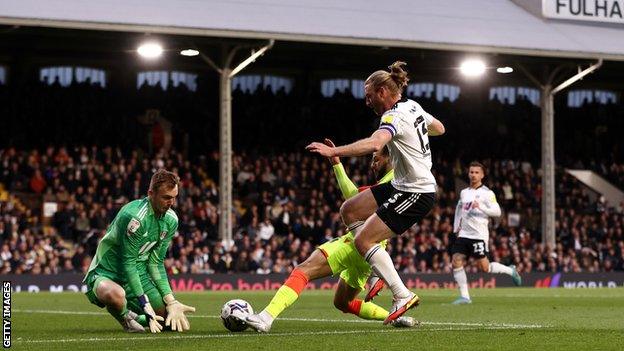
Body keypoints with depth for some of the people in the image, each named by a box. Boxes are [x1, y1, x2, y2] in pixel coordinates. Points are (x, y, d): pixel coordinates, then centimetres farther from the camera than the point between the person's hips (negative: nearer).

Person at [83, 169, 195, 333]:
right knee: (115, 294, -45)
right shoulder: (134, 216, -25)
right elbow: (128, 264, -23)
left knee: (181, 324, -2)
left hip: (139, 276, 7)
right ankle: (125, 318, -8)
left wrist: (171, 301, -5)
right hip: (106, 275, -7)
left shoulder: (171, 220, 0)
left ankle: (135, 317, 25)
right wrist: (146, 307, -25)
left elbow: (156, 263, 5)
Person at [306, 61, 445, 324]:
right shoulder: (412, 107, 8)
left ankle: (402, 295, -11)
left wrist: (333, 151, -44)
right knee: (349, 210, 11)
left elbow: (374, 144, -40)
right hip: (402, 186, 10)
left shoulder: (395, 116, -20)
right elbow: (439, 128, 27)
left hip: (415, 194, -10)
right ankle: (382, 273, 13)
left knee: (363, 241, -13)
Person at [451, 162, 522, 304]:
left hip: (479, 235, -6)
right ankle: (464, 296, -4)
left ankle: (510, 271, 19)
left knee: (484, 267, -7)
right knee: (456, 262, -8)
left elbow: (497, 212, -12)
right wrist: (456, 226, 22)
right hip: (464, 234, 6)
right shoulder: (464, 193, 16)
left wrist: (481, 207, -24)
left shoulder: (487, 193, -3)